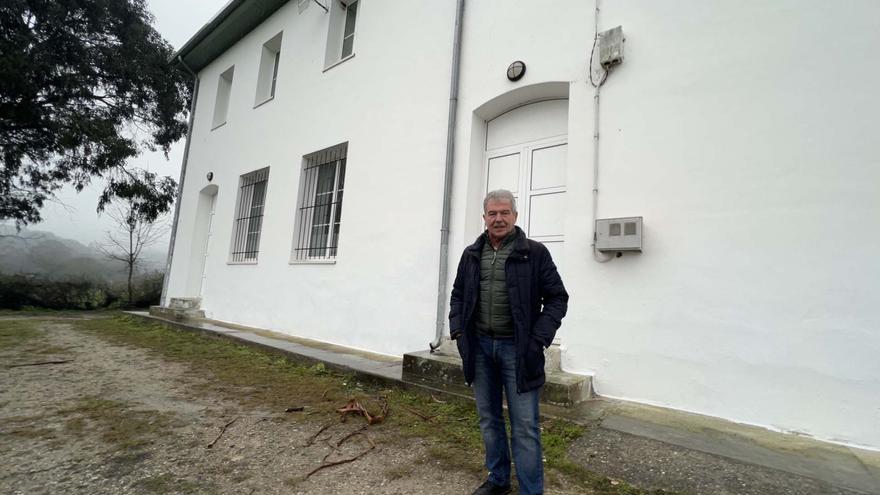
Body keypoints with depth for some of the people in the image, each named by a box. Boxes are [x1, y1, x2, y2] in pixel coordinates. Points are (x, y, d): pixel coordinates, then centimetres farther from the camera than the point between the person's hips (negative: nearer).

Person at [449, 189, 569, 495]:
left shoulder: (535, 252, -3)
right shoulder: (471, 255, 8)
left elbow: (557, 298, -2)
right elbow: (458, 295, 17)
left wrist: (539, 338, -12)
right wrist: (457, 330, 4)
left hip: (517, 348, -4)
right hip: (479, 346, 4)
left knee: (525, 426, 3)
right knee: (488, 419, 17)